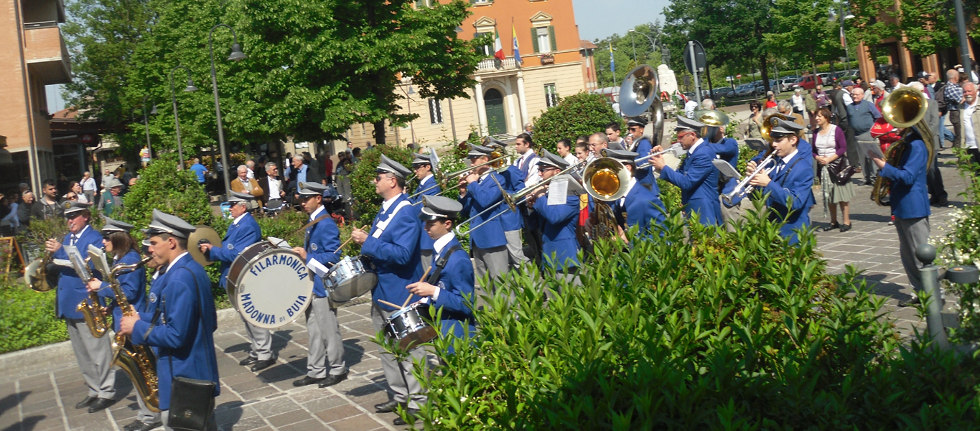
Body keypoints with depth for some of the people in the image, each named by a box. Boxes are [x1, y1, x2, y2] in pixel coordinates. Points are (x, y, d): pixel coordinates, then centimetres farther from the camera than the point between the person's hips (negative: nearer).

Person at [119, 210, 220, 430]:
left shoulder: (179, 279, -23)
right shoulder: (192, 268, 9)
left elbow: (176, 335, -27)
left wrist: (138, 327, -12)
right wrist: (145, 319, 9)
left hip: (182, 379, -10)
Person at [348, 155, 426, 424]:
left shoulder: (406, 213, -19)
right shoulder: (385, 210, 10)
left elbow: (402, 254, -30)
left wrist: (367, 242, -26)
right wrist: (365, 247, 5)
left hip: (400, 294, -10)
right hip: (381, 291, 10)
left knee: (408, 351, 0)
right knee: (388, 349, 18)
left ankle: (417, 403, 10)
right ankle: (399, 396, 30)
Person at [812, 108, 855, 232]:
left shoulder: (836, 130, -7)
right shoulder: (816, 132, 8)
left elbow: (843, 148, -9)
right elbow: (813, 150, 13)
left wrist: (829, 159, -16)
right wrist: (818, 158, -8)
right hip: (823, 167, 5)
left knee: (842, 194, -5)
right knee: (830, 196, 10)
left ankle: (846, 222, 0)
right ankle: (833, 222, 19)